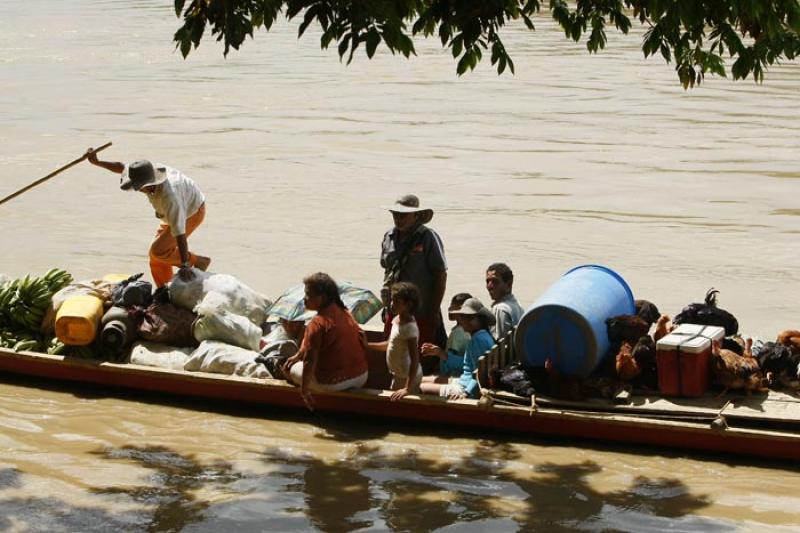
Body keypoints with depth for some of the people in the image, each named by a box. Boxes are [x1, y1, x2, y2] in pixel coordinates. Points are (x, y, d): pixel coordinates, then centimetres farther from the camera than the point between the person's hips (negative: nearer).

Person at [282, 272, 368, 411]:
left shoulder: (317, 324, -21)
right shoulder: (345, 313, 4)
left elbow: (310, 360, -22)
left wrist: (304, 389, -13)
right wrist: (298, 356, 23)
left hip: (334, 383, -7)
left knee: (291, 368, 13)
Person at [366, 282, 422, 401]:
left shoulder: (409, 327, -26)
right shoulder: (397, 319, 1)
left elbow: (415, 359, -29)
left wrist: (408, 388, -32)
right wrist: (368, 345, 11)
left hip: (407, 377, -9)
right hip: (399, 375, 9)